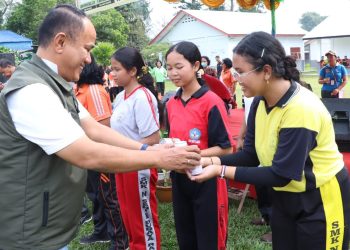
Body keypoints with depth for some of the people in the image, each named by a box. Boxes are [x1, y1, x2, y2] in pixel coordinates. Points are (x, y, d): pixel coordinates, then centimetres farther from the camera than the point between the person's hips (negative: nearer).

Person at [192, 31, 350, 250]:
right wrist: (213, 161, -16)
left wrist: (222, 171, -28)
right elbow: (252, 154, 0)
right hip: (284, 197, 7)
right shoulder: (260, 102, -5)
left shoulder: (301, 109, -29)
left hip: (321, 201, -7)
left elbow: (280, 175, -26)